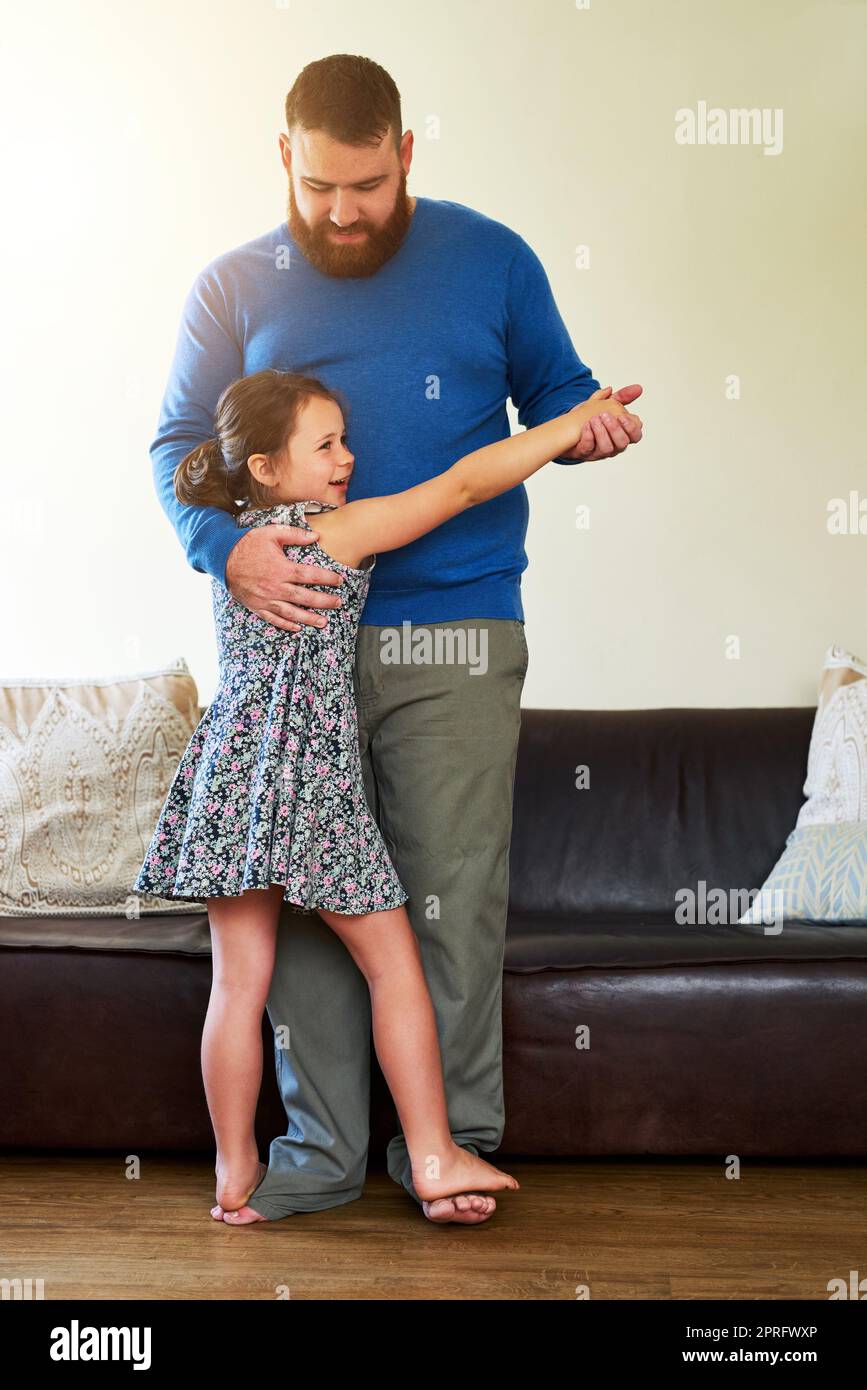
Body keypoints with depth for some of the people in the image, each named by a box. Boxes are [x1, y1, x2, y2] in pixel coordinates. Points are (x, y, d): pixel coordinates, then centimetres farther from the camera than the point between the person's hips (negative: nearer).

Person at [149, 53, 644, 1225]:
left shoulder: (490, 260, 5)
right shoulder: (235, 289, 7)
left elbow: (553, 388, 15)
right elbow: (179, 447, 5)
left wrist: (587, 423, -10)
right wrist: (228, 548, -14)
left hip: (456, 640, -1)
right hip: (296, 629, 2)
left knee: (454, 897, -1)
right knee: (305, 895, 5)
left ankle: (452, 1140, 14)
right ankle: (324, 1148, 16)